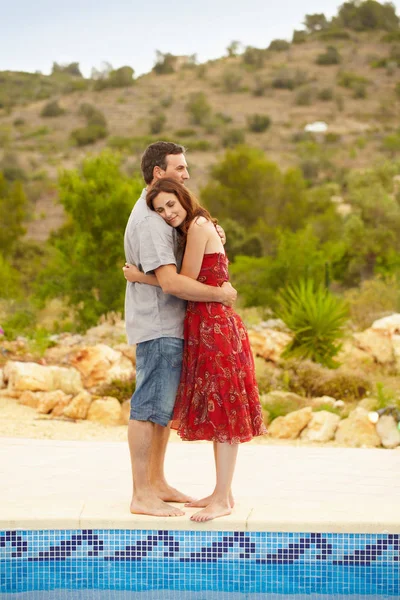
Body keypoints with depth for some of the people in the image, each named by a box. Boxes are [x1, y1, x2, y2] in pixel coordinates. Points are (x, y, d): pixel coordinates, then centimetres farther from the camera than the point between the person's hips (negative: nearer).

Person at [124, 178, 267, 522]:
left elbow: (186, 282, -11)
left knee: (221, 410, -6)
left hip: (213, 325, -10)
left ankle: (223, 499, -3)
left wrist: (140, 278, -3)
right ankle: (222, 492, 18)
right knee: (217, 411, 12)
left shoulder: (198, 226, -11)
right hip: (208, 324, 10)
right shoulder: (199, 227, 18)